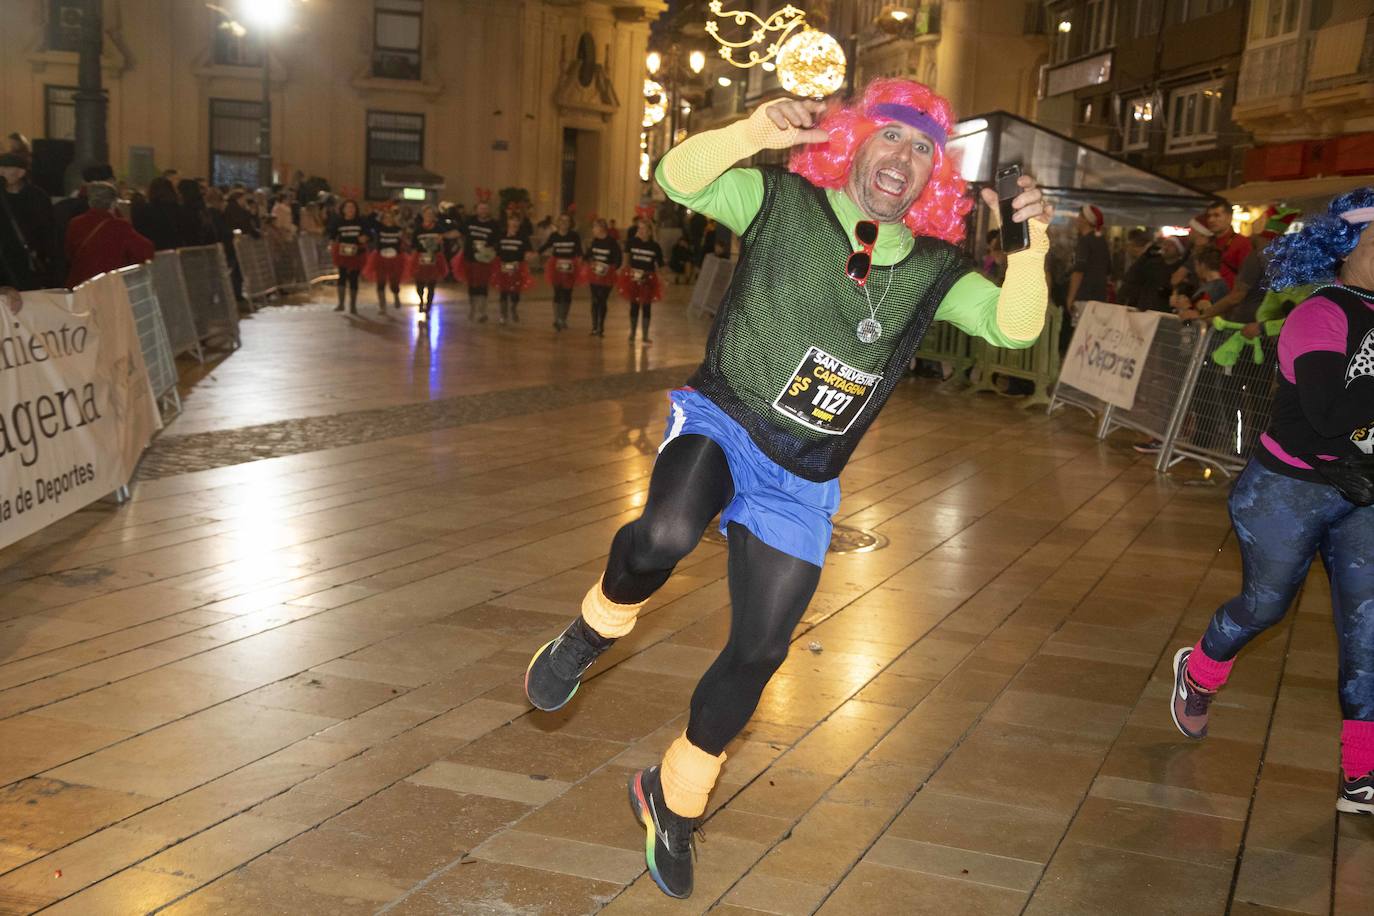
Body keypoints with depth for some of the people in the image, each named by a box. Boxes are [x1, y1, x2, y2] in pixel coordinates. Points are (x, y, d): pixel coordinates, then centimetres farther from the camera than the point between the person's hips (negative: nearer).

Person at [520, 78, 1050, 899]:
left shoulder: (933, 269, 3)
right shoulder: (784, 203, -4)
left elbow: (1015, 325, -8)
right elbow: (679, 177, -15)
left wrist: (1030, 249, -27)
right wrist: (751, 133, -34)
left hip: (800, 484, 4)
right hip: (722, 423, -3)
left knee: (758, 655, 7)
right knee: (665, 536, -38)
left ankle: (673, 800, 31)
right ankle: (595, 631, -4)